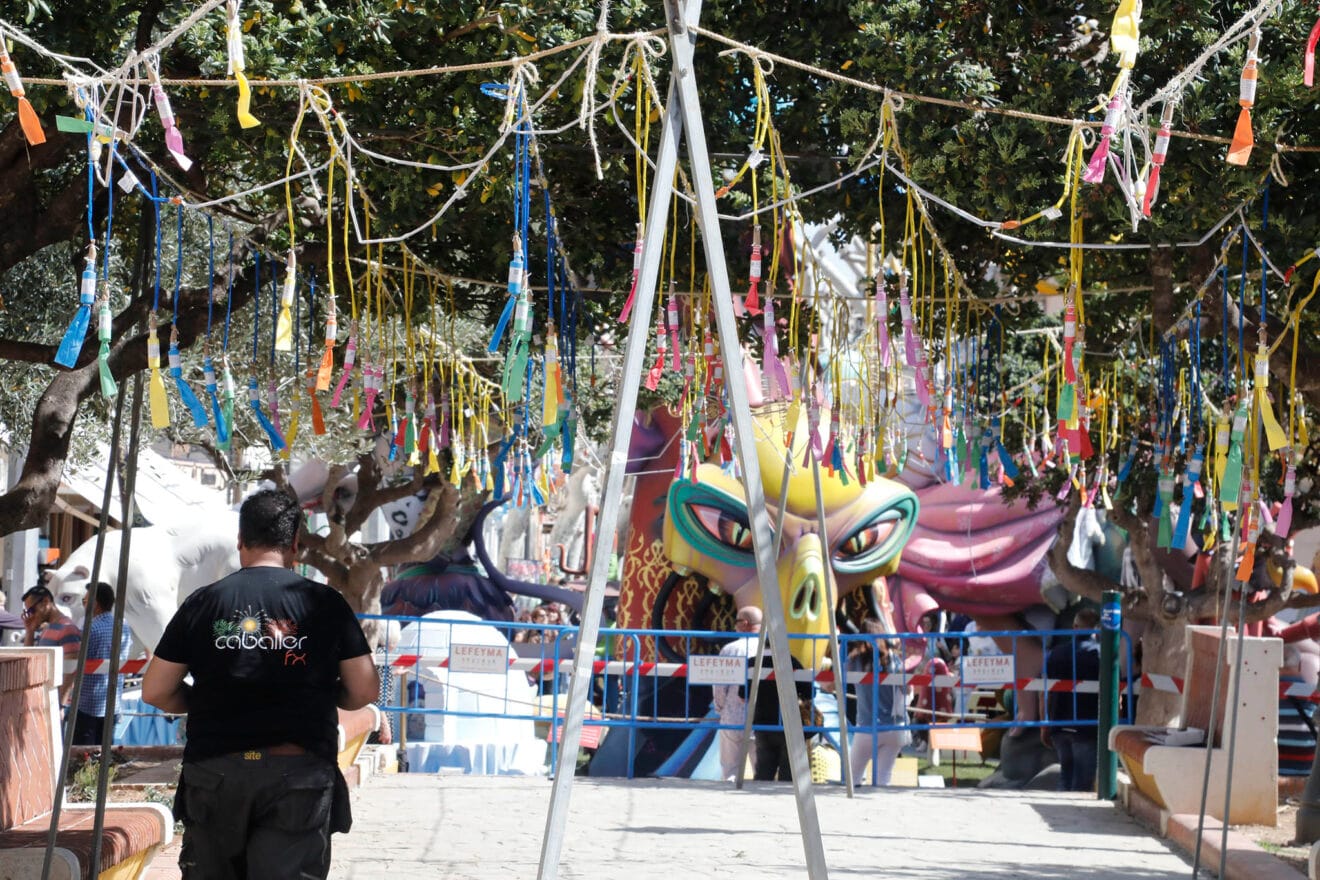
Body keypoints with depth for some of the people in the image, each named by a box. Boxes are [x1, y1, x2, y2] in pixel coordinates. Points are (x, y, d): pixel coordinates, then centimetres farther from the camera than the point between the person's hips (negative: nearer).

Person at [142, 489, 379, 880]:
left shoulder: (203, 603, 3)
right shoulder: (324, 603, 0)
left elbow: (155, 692, 5)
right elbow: (364, 691, 1)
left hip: (214, 771, 2)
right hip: (298, 773, -2)